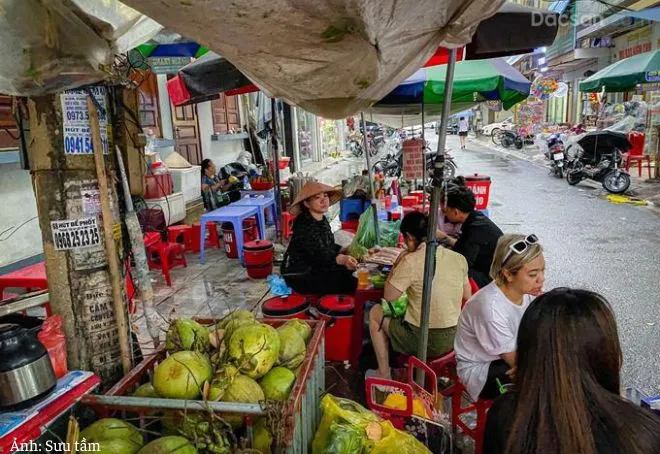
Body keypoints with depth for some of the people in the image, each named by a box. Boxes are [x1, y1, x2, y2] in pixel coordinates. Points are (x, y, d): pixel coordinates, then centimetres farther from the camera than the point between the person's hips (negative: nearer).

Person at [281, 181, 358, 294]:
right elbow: (318, 253, -37)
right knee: (350, 284, -18)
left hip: (317, 269, 9)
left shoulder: (323, 221, 5)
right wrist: (343, 259, -53)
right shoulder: (303, 225, -24)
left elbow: (329, 247, 13)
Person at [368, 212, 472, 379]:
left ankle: (383, 374, 21)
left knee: (375, 312, 17)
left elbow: (389, 296, -11)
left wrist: (397, 265, 1)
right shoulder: (459, 258, -2)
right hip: (454, 339, 6)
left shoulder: (411, 261, -20)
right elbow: (466, 296, 11)